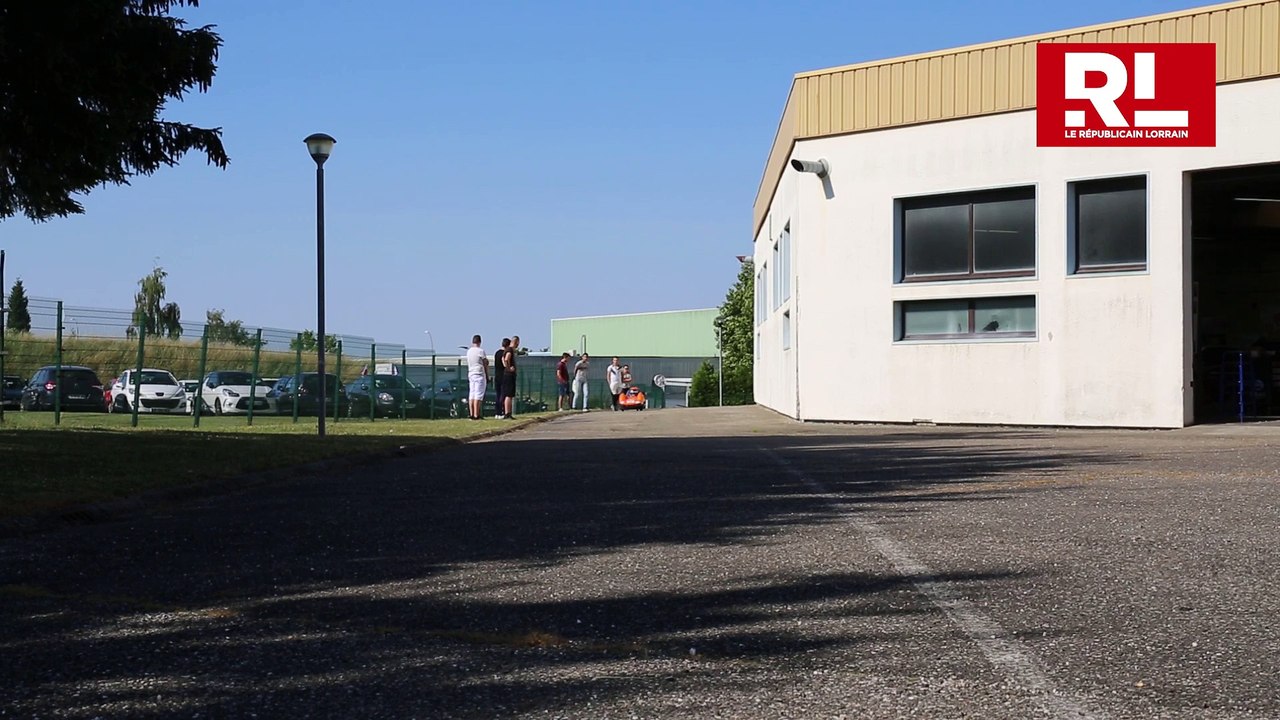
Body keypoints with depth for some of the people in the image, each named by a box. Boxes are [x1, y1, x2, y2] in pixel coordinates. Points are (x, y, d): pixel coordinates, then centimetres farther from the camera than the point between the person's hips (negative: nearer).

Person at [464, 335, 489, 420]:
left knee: (471, 395, 8)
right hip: (480, 375, -7)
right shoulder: (481, 351, -9)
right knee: (478, 395, -7)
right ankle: (476, 415, -11)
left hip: (471, 374, 7)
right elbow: (485, 364, -6)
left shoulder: (468, 351, 9)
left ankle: (472, 414, 6)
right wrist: (487, 376, 3)